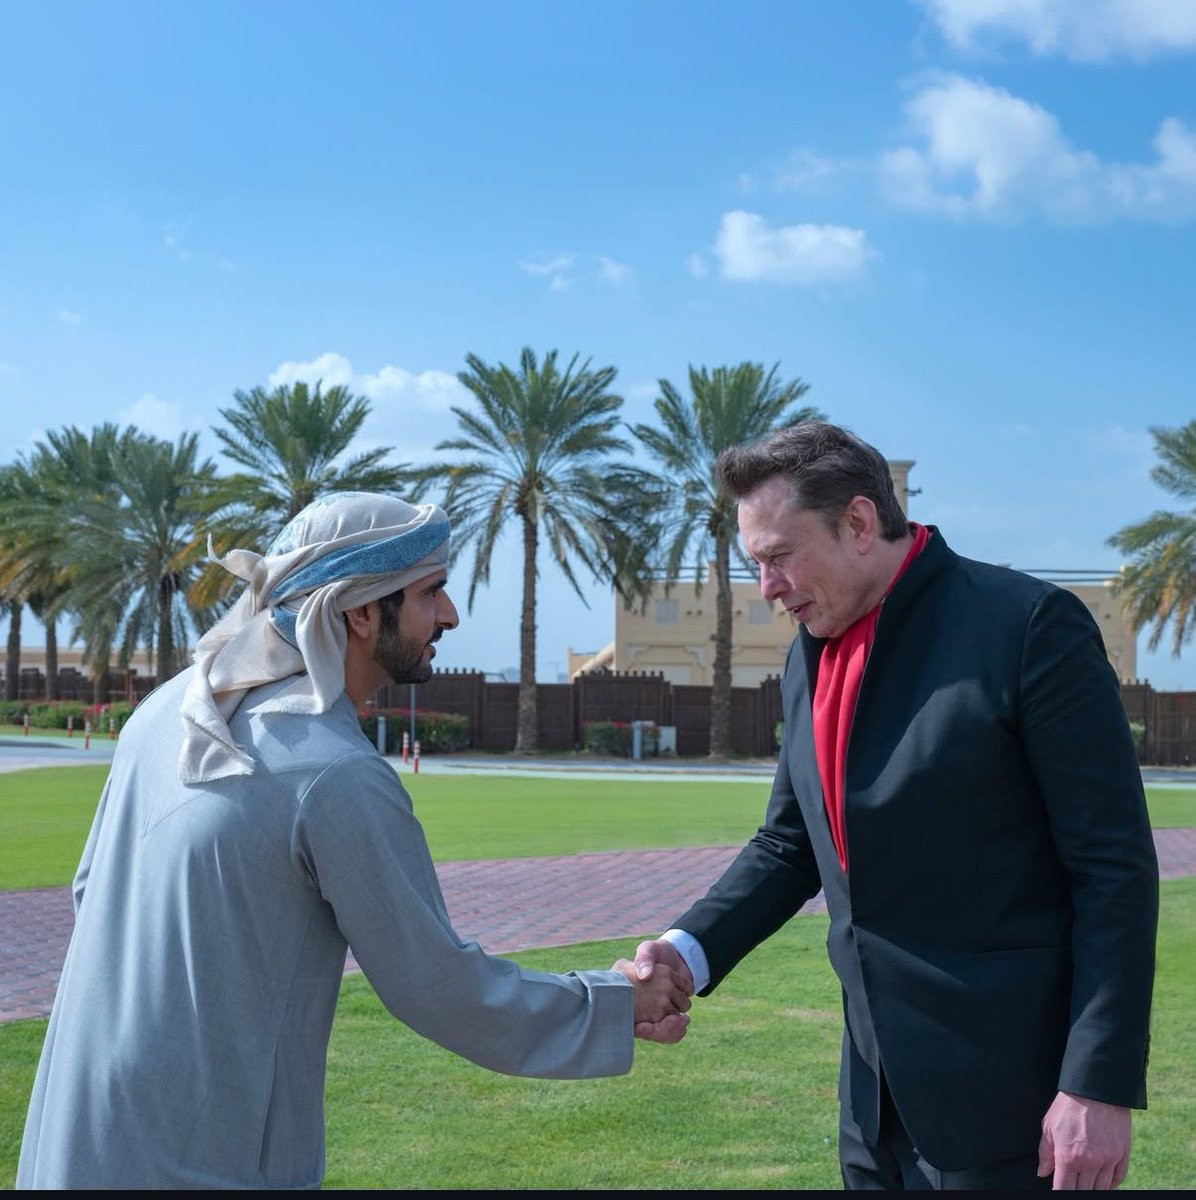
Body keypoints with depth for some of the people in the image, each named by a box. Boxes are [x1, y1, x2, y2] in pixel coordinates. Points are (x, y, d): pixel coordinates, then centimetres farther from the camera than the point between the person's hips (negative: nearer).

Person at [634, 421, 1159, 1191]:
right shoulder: (809, 659, 8)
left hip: (1003, 1086, -6)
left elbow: (1115, 863, -14)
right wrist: (690, 949, -3)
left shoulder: (1027, 625, -14)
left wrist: (1101, 1081, -17)